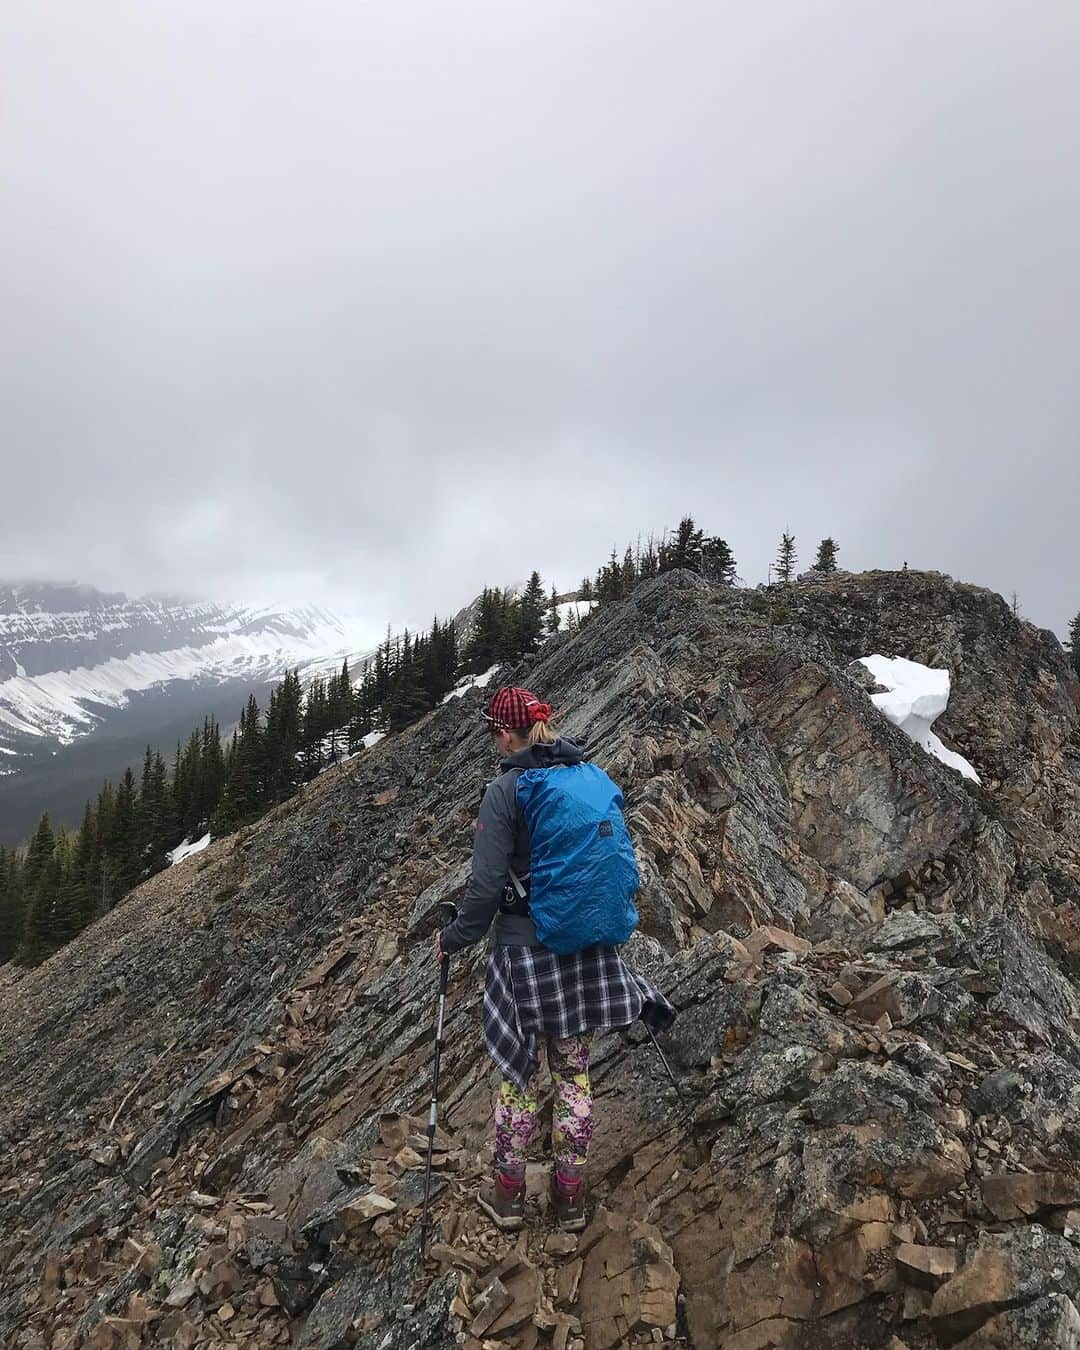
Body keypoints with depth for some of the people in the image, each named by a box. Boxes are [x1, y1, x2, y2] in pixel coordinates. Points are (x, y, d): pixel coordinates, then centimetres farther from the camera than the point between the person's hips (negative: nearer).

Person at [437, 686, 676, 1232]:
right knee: (573, 1070, 16)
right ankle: (570, 1196, 28)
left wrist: (454, 939, -1)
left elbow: (486, 885, -15)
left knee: (519, 1072, 13)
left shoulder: (505, 790, -15)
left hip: (525, 947, -5)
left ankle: (508, 1193, 27)